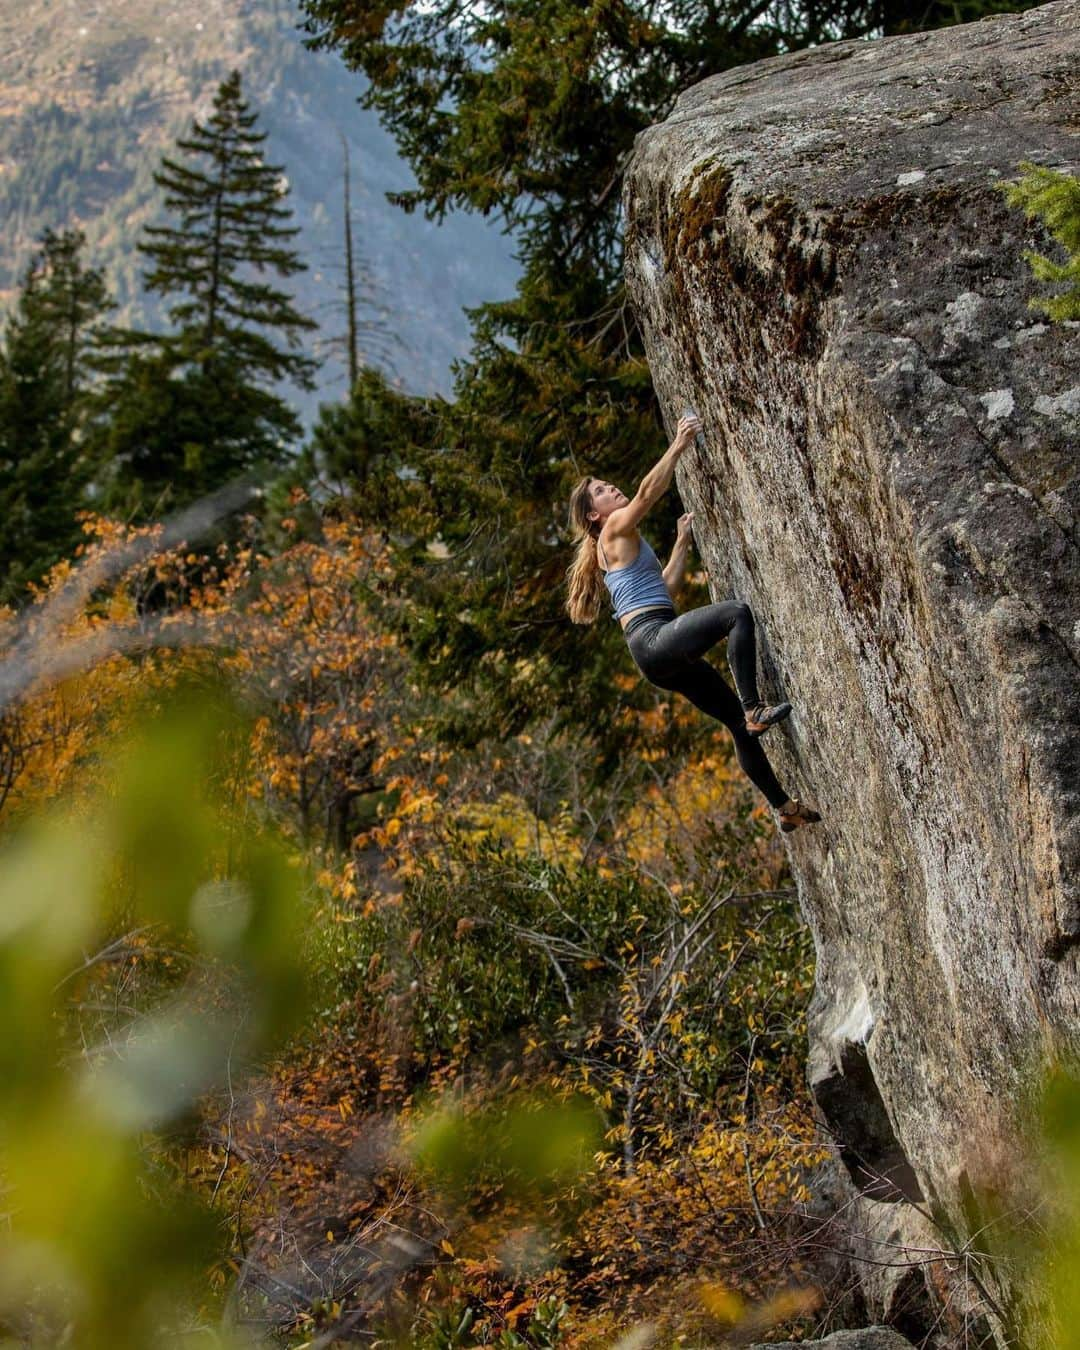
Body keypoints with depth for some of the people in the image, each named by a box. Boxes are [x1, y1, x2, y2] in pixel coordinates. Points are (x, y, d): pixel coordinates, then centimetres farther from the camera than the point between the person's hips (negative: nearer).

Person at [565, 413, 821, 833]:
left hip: (665, 656, 9)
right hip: (652, 638, -9)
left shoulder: (624, 544, 29)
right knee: (736, 612, -28)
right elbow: (648, 492, -12)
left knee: (739, 724, 8)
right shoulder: (614, 530, 3)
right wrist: (679, 445, -11)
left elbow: (667, 589, 26)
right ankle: (756, 709, -30)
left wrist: (682, 542, 25)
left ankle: (785, 807, 12)